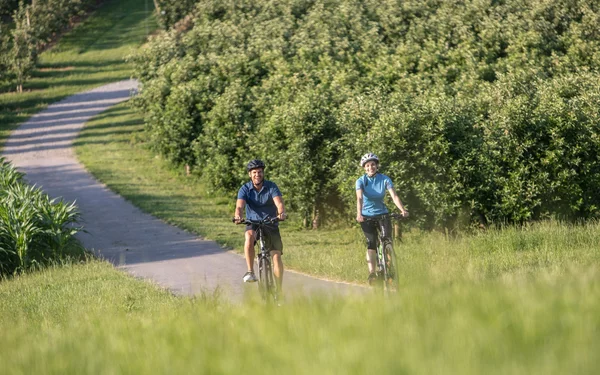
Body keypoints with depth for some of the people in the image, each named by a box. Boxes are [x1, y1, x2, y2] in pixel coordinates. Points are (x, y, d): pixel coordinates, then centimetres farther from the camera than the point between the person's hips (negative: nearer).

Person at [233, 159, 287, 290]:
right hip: (252, 223, 0)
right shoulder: (245, 189, -6)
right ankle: (250, 272, -31)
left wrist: (281, 213, -46)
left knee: (276, 256, -10)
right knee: (249, 236, -36)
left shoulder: (271, 187, -8)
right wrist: (238, 216, -45)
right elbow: (240, 205, -22)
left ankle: (279, 290, 0)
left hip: (270, 224, 1)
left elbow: (279, 202, -23)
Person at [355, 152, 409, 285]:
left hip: (382, 213, 1)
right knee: (371, 242, -18)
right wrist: (359, 214, -41)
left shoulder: (385, 179, -7)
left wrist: (402, 210, -35)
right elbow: (359, 198, -24)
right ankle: (372, 273, -23)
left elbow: (394, 196, -18)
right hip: (367, 216, -1)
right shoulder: (361, 181, -8)